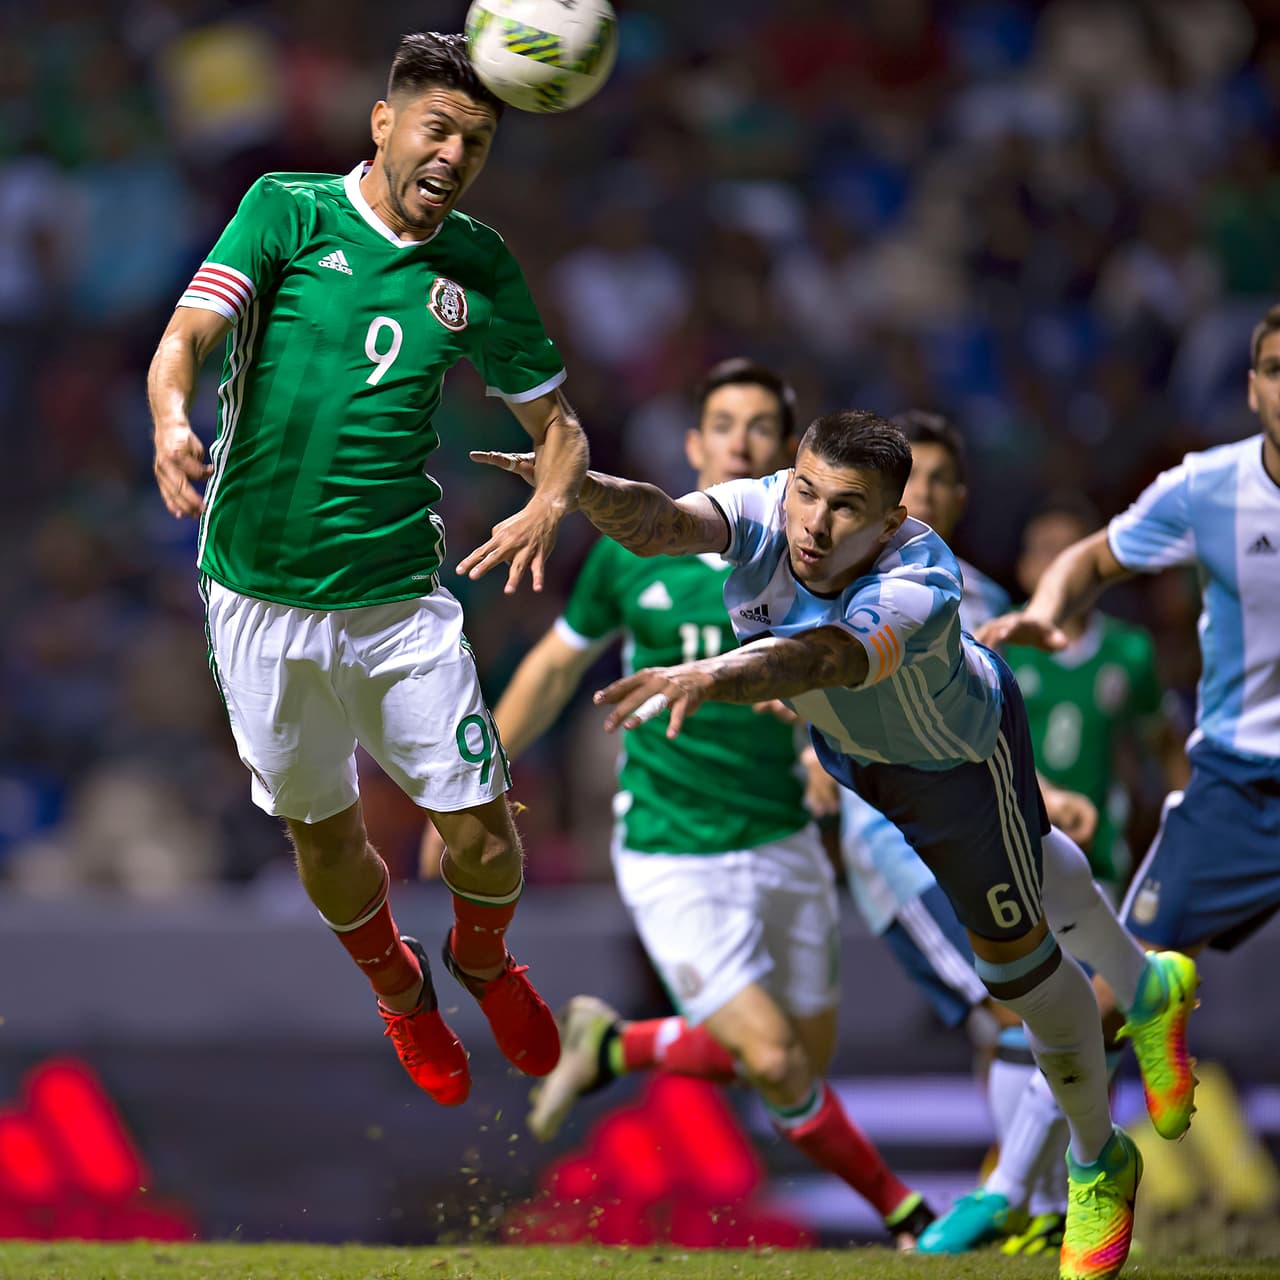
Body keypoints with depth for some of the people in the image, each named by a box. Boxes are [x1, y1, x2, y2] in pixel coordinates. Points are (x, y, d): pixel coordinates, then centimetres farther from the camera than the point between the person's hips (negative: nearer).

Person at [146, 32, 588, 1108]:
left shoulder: (479, 265, 3)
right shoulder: (288, 210, -5)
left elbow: (557, 422, 10)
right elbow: (188, 335, -15)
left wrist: (548, 505, -12)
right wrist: (172, 422, -38)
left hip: (402, 598, 2)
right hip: (262, 597, -1)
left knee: (481, 833, -3)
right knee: (325, 834, 10)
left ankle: (483, 961, 32)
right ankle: (399, 991, 41)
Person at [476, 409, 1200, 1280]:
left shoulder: (923, 586, -49)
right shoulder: (762, 513, -36)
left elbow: (826, 655, -69)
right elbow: (659, 524, -56)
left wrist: (712, 676, -88)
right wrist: (588, 489, -79)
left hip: (958, 756, -6)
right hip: (851, 739, 6)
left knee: (1016, 959, 6)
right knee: (1027, 867, 31)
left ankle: (1098, 1164, 33)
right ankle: (1147, 988, 61)